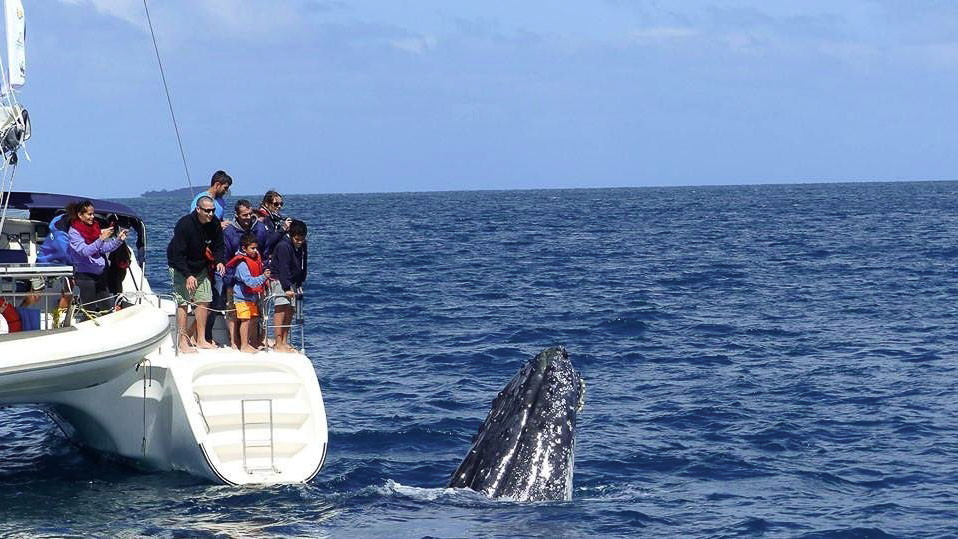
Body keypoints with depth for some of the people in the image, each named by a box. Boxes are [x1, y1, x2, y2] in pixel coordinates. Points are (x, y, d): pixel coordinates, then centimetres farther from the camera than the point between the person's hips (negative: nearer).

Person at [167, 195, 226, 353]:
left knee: (204, 300, 4)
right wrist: (187, 275, -33)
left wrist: (219, 262, -14)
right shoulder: (184, 224, -28)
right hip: (180, 268, -6)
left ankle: (201, 339, 13)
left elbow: (218, 246, 5)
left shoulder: (214, 224, -10)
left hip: (201, 268, 6)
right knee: (183, 302, -10)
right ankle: (182, 342, -6)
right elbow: (177, 254, -27)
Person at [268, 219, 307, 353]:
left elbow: (303, 266, 14)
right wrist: (287, 288, -25)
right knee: (281, 308, -15)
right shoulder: (284, 246, -22)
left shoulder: (302, 246, 3)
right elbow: (283, 269, -24)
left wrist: (300, 284, 13)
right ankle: (278, 344, -18)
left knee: (290, 310, 5)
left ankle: (285, 342, 12)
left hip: (292, 281, 8)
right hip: (279, 280, -8)